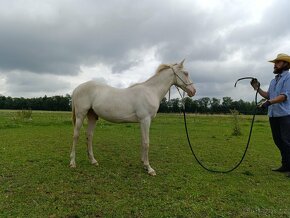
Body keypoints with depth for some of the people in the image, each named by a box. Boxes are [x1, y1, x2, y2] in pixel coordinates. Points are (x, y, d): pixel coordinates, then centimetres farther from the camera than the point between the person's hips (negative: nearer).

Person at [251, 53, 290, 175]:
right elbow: (268, 95, 22)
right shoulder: (274, 80, 20)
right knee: (278, 141, 11)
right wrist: (257, 88, 11)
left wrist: (269, 102, -27)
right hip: (273, 115, 8)